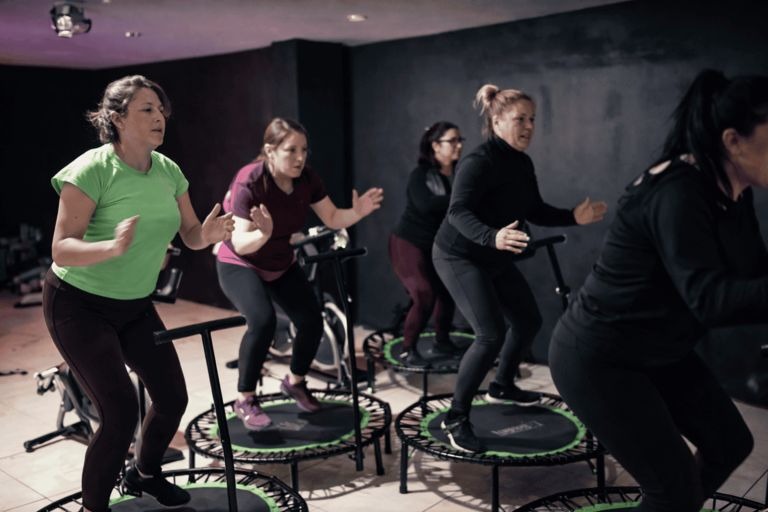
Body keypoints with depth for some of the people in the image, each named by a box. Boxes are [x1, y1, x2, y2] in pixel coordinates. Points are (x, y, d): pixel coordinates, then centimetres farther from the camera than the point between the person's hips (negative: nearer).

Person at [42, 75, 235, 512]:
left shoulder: (168, 170, -4)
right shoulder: (92, 169, -22)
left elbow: (190, 236, 1)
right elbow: (61, 250, -26)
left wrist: (208, 234, -22)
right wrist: (113, 246, -44)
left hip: (135, 304, 6)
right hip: (78, 305, -6)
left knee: (173, 397, 6)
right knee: (122, 410, -14)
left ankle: (145, 474, 36)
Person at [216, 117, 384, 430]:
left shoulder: (306, 178, -14)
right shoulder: (249, 182, -29)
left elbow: (332, 219, -6)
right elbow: (240, 244, -33)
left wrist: (358, 212, -26)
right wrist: (263, 233, -54)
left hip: (282, 264, 6)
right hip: (239, 265, -5)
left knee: (312, 322, -6)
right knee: (263, 321, -29)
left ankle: (294, 382, 24)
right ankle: (245, 400, -9)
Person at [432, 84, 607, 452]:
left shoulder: (523, 164, 3)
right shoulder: (478, 162, -23)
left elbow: (535, 211, 10)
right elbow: (458, 211, -35)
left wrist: (573, 217, -5)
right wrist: (492, 236, -53)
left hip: (496, 259, 9)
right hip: (459, 257, -9)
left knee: (529, 320, 16)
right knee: (492, 334, -20)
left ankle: (502, 386, 39)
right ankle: (456, 418, -7)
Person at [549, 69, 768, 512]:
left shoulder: (732, 193, 1)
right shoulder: (679, 192, -27)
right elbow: (709, 299, -36)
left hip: (660, 353, 10)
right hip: (598, 359, -10)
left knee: (731, 443, 18)